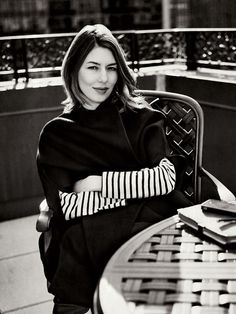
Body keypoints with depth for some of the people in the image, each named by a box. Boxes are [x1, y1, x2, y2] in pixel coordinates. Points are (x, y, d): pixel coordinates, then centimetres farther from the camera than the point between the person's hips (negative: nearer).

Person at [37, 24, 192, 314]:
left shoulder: (139, 118, 10)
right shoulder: (56, 135, 8)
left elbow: (166, 178, -2)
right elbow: (66, 208, -3)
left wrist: (98, 182, -5)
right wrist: (139, 185, -5)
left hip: (150, 224, 0)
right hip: (87, 236, 0)